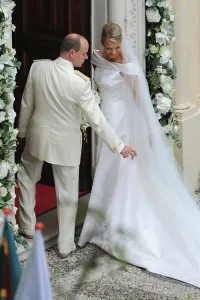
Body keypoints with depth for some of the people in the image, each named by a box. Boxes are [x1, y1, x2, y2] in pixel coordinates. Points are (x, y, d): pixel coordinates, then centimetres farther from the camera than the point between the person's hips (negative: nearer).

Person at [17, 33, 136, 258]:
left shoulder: (38, 67, -14)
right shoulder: (80, 82, -25)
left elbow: (27, 104, -2)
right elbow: (97, 120, -20)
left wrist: (22, 130, 14)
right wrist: (119, 146, -11)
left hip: (38, 135, 3)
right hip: (65, 143, -3)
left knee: (27, 177, 29)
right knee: (67, 194, 11)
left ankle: (27, 226, 36)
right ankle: (65, 245, 20)